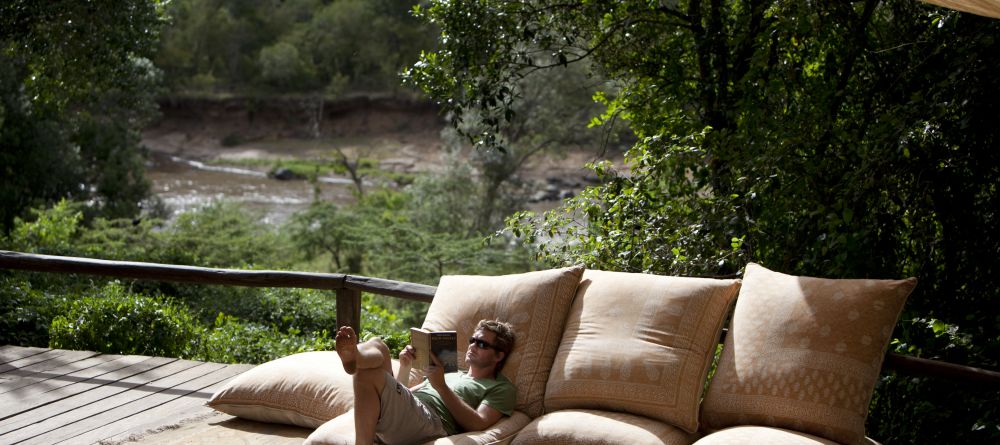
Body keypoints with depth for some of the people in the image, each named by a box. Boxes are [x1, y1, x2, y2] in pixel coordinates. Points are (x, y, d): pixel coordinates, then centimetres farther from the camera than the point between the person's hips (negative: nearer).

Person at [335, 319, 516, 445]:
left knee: (369, 374, -29)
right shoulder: (452, 374, 38)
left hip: (430, 423, -6)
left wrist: (441, 387, -8)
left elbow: (479, 424, -5)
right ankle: (353, 356, -47)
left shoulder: (502, 388, 16)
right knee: (376, 346, -13)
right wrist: (405, 367, 14)